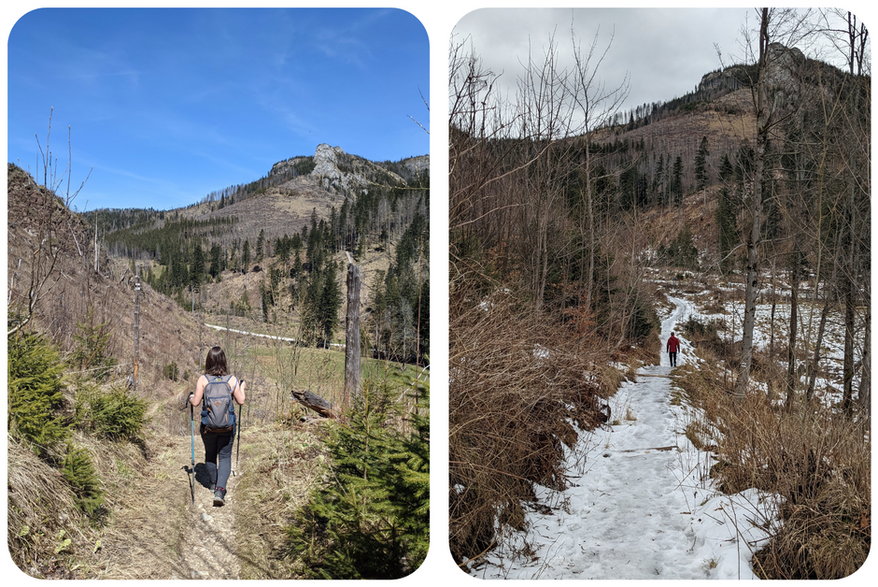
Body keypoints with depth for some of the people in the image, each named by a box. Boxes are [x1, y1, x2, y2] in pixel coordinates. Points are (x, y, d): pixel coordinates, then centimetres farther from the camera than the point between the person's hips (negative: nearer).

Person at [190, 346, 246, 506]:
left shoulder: (203, 380, -10)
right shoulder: (232, 379, -7)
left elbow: (196, 402, -9)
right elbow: (241, 401, -2)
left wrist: (191, 397, 14)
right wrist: (242, 388, 16)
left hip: (208, 426, 0)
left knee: (210, 455, 22)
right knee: (225, 457, 8)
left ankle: (213, 484, 39)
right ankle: (220, 490, -7)